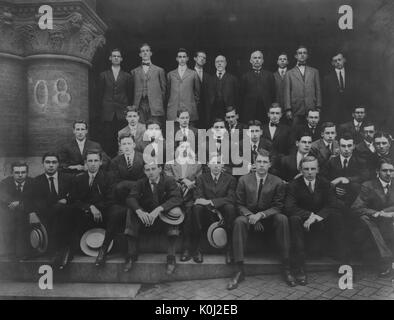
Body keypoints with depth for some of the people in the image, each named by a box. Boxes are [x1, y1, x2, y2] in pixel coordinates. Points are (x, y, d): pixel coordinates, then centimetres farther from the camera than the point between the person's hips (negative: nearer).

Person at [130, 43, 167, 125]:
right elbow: (132, 90, 14)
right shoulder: (134, 72, 17)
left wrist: (160, 103, 3)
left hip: (155, 109, -1)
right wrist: (134, 106, 5)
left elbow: (163, 89, 11)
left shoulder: (159, 70, 13)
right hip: (139, 107, 1)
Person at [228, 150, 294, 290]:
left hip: (269, 218, 0)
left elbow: (277, 207, -3)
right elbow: (240, 205, 2)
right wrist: (251, 216, -18)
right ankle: (239, 271, -28)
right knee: (239, 221, -32)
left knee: (282, 219, -30)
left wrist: (261, 215, -20)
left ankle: (286, 269, -23)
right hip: (249, 216, 0)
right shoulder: (244, 180, 1)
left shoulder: (277, 182, -1)